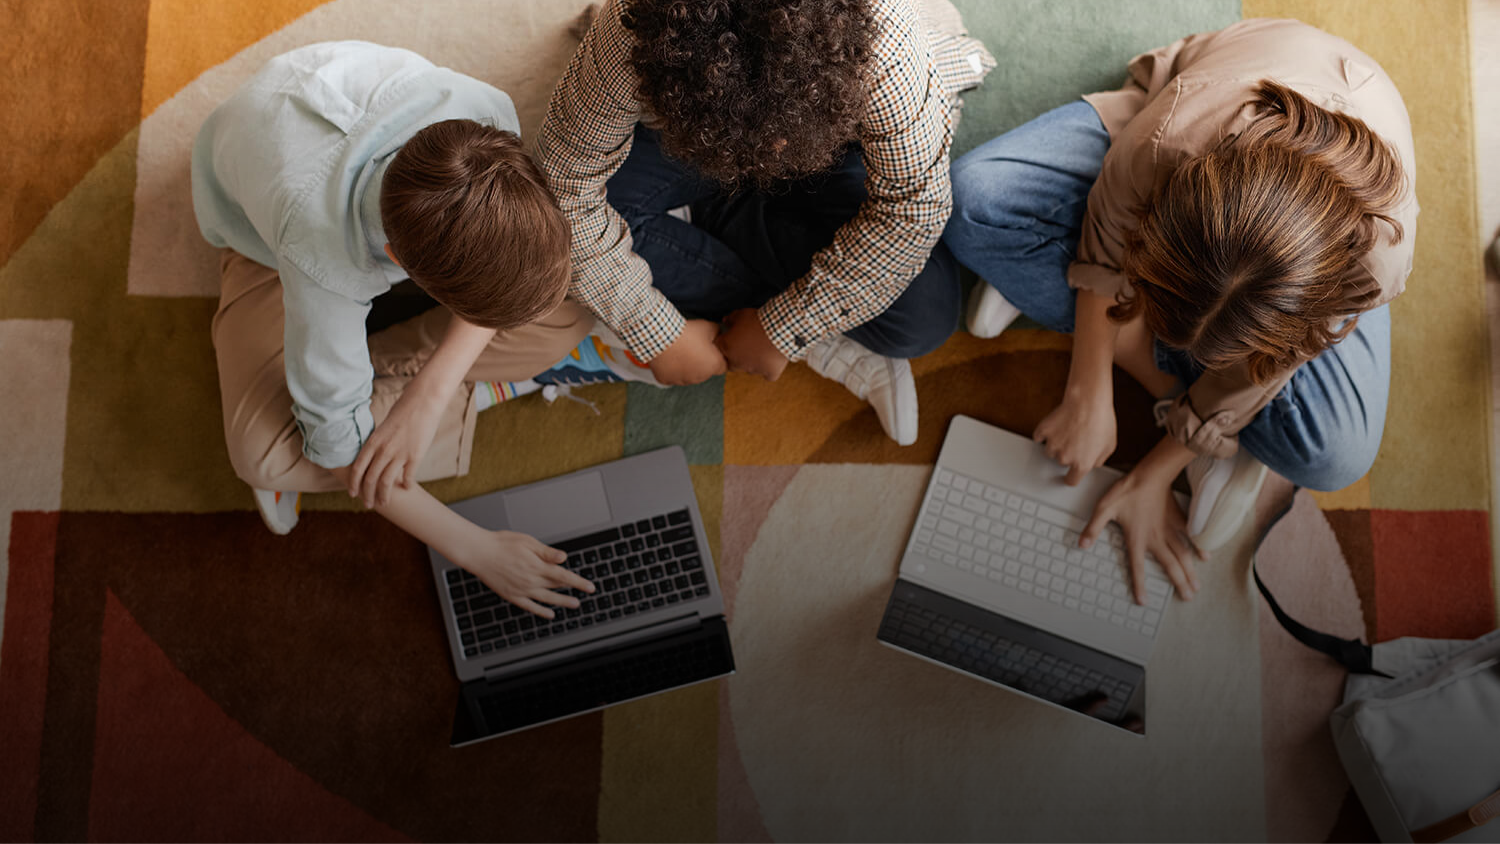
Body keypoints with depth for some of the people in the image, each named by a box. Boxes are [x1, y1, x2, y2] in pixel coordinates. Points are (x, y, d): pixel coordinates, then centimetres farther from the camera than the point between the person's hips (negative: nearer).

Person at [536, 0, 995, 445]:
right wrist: (657, 337, -27)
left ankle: (704, 217, -3)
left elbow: (912, 207, -31)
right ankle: (833, 353, -17)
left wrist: (781, 330, -29)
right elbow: (566, 177, -27)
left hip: (833, 150, -1)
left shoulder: (880, 45, -40)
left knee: (925, 314, -24)